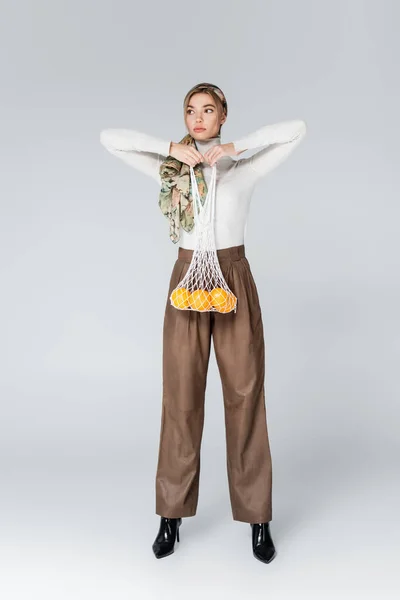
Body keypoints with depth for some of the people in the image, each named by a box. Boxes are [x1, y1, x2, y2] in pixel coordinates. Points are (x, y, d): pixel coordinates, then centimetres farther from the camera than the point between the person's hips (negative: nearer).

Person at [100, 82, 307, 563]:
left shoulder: (244, 170, 4)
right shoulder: (169, 169, 6)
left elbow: (297, 129, -4)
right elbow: (109, 138, -1)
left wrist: (237, 146, -10)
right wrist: (172, 148, -9)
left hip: (234, 280, 0)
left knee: (245, 394, 2)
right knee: (181, 397, 4)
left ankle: (258, 518, 13)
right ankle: (172, 516, 16)